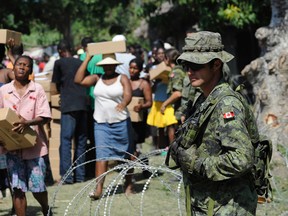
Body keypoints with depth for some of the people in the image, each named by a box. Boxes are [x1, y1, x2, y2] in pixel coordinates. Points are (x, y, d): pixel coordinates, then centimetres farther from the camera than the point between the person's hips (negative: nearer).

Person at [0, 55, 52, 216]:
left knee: (37, 187, 3)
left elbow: (45, 117, -6)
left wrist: (27, 122, -23)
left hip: (34, 145, -2)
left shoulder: (37, 89, -1)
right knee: (18, 188, 0)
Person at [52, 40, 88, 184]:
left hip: (68, 105, -5)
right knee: (81, 140, 10)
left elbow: (56, 84, 9)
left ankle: (66, 176, -13)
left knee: (66, 140, -6)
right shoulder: (80, 63, 15)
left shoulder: (59, 63, 2)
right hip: (83, 104, 5)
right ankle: (80, 175, 11)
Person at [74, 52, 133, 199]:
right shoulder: (97, 79, 7)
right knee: (101, 155, -9)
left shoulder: (122, 79, 0)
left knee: (126, 154, 10)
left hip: (121, 122, -1)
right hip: (101, 124, 1)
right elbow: (78, 80, -5)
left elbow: (128, 95, -14)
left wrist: (123, 103, -38)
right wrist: (87, 59, -3)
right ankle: (98, 188, -14)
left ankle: (128, 184, 26)